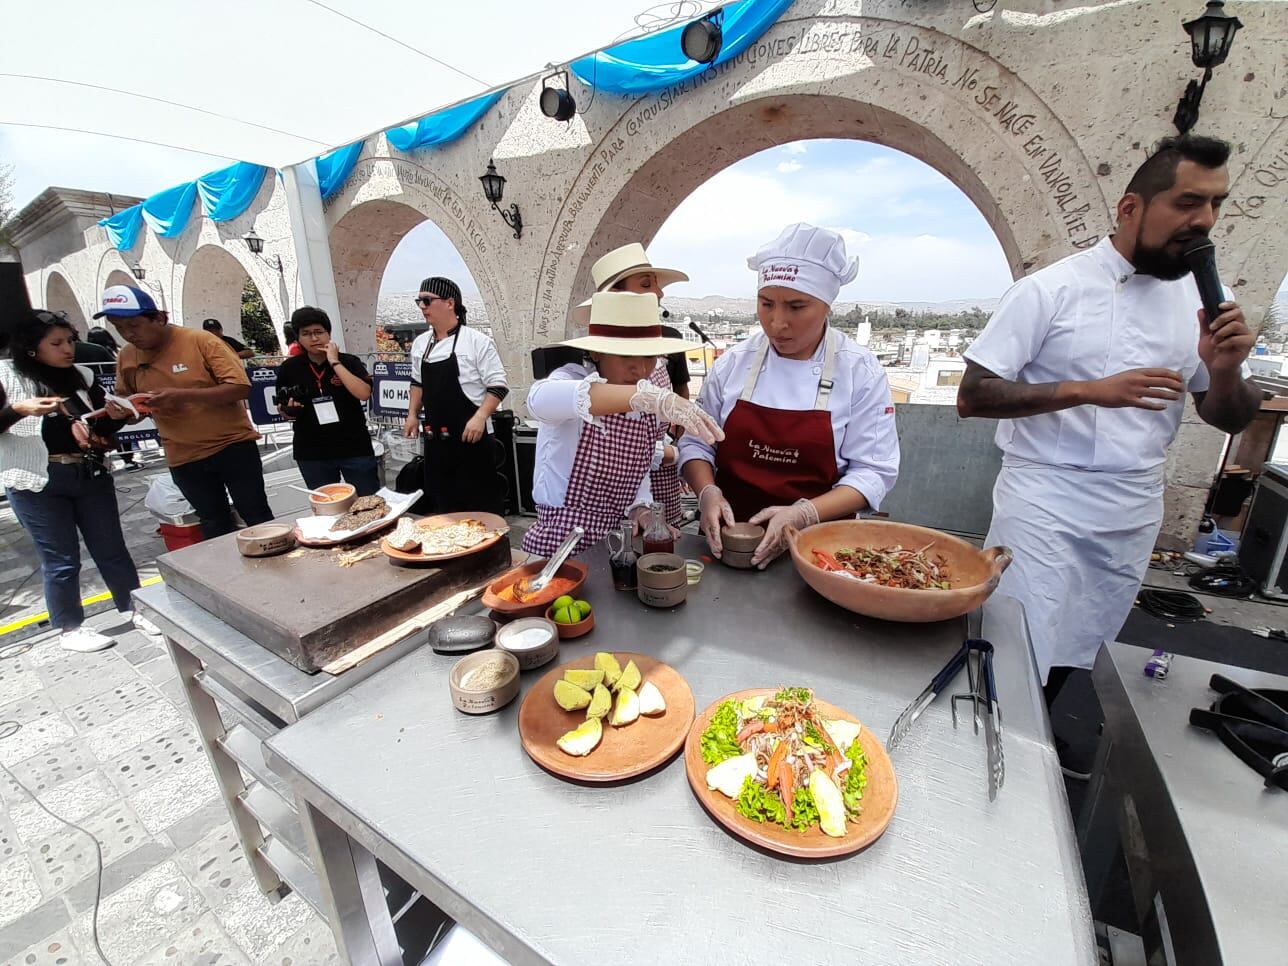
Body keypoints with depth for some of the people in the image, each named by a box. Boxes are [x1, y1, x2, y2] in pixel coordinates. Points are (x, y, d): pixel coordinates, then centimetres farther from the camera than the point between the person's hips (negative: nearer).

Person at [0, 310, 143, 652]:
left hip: (91, 475, 3)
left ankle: (136, 609, 24)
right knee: (60, 560, 5)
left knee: (111, 549, 10)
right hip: (37, 483, -3)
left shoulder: (82, 375, 8)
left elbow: (110, 420, 14)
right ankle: (70, 628, 21)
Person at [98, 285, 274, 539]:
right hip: (184, 458, 5)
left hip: (232, 445, -5)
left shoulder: (201, 341, -11)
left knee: (256, 516, 3)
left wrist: (183, 395, -27)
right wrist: (121, 409, -7)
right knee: (214, 524, 14)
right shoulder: (126, 357, 4)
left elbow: (240, 387, -18)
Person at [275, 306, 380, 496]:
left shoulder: (349, 362, -3)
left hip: (355, 448, -2)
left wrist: (335, 362, -16)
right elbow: (282, 408, 13)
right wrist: (289, 411, -10)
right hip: (312, 453, 2)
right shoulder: (289, 368, 3)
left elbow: (364, 394, -20)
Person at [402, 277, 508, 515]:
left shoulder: (476, 341, -10)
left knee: (481, 504, -1)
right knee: (441, 500, 15)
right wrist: (412, 415, 14)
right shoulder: (419, 343, 10)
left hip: (470, 436, -6)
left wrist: (480, 417, -21)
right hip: (435, 438, 6)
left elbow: (498, 386, -11)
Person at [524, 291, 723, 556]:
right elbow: (540, 399, -38)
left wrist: (641, 509, -5)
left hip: (617, 541, 5)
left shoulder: (649, 408, 2)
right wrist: (646, 395, -47)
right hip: (560, 543, -5)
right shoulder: (573, 376, -13)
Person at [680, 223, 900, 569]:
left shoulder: (861, 371, -3)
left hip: (815, 546, -1)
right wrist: (708, 493, -13)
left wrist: (803, 514, -19)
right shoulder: (734, 363, 2)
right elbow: (696, 443, 6)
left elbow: (873, 471, -5)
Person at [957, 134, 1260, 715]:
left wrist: (1225, 372, -9)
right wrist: (1088, 390, -24)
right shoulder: (1052, 290, -9)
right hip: (1044, 507, -5)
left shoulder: (1204, 299, 8)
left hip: (1134, 514, 6)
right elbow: (972, 397, -15)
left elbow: (1230, 419, 12)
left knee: (1071, 660, 16)